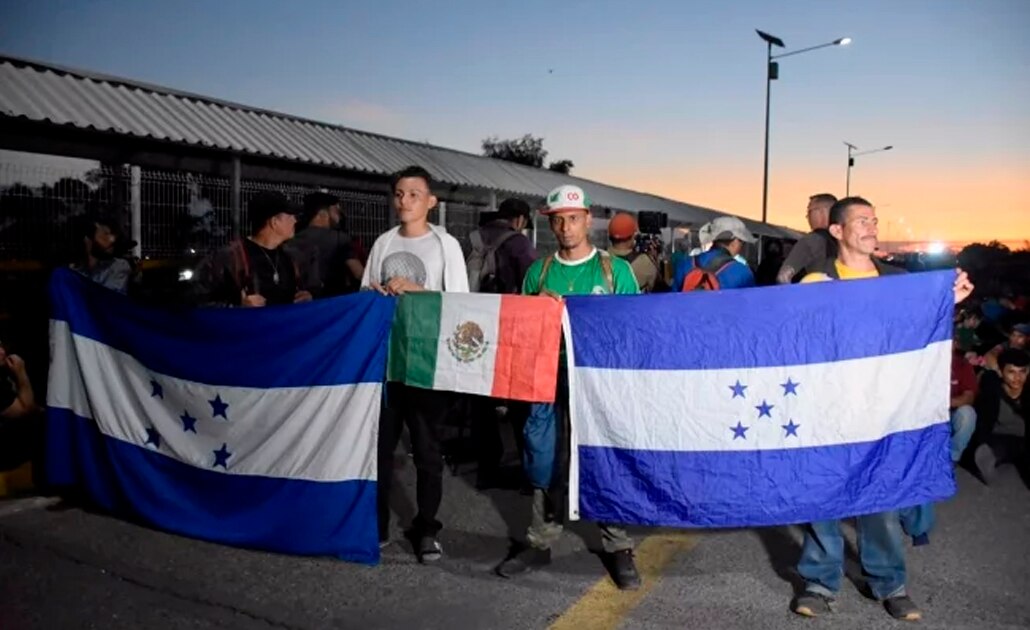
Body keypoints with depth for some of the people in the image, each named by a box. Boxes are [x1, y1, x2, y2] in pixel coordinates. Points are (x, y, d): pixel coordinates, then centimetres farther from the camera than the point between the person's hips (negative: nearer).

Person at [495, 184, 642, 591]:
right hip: (549, 378, 2)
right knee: (546, 462, 9)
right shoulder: (538, 271, 8)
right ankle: (540, 542, 22)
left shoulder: (615, 269, 2)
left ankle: (618, 548, 17)